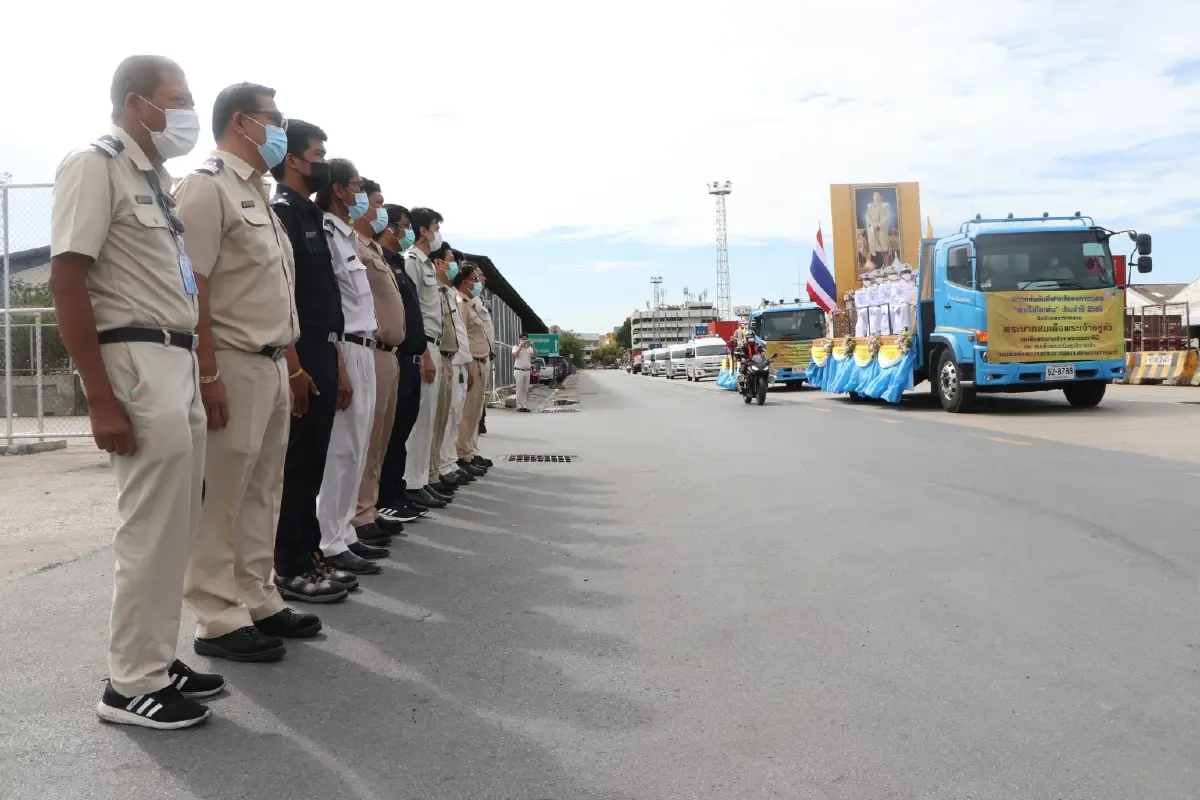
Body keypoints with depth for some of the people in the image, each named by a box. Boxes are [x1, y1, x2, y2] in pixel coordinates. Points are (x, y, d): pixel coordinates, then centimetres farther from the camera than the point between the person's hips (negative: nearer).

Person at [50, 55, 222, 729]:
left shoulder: (156, 178, 19)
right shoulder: (96, 165, -7)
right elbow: (67, 281, -14)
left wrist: (195, 370, 16)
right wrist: (102, 399, -19)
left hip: (179, 365, 9)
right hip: (138, 364, -9)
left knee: (177, 526, 12)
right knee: (152, 529, -4)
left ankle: (157, 661, 24)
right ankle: (132, 684, 8)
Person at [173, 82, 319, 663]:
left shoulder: (257, 192, 19)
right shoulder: (206, 186, -8)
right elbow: (191, 287, -15)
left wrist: (288, 363, 16)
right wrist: (207, 375, -20)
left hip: (272, 363, 9)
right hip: (234, 364, -9)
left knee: (262, 492, 13)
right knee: (222, 497, -2)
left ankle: (258, 601, 23)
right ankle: (219, 620, 7)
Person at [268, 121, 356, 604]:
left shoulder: (311, 216, 18)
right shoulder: (281, 212, -9)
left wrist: (330, 356, 17)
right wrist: (293, 367, -22)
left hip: (322, 351, 9)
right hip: (300, 355, -9)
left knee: (312, 461, 12)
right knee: (296, 463, -3)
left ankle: (309, 555, 21)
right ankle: (291, 569, 6)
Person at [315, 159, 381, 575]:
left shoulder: (348, 236, 18)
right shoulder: (325, 233, -10)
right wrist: (338, 367, -20)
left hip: (364, 350, 9)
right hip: (344, 350, -9)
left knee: (355, 450, 12)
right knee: (340, 450, -5)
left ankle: (344, 532, 20)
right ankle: (332, 544, 1)